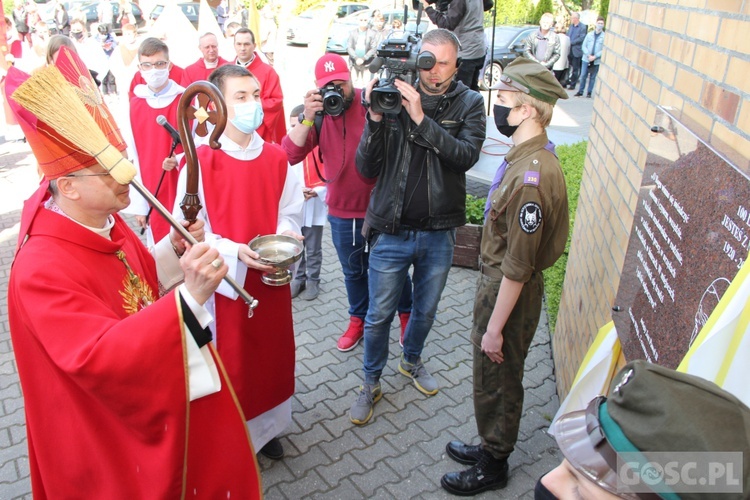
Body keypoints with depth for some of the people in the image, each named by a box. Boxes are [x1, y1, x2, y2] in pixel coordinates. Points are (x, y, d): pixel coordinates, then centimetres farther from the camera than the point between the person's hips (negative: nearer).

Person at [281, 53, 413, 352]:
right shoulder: (319, 112, -2)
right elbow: (291, 154, -13)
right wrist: (308, 118, -25)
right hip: (342, 212, 3)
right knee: (354, 271, 21)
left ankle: (406, 314, 40)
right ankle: (358, 320, 42)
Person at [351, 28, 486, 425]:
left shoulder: (469, 104, -2)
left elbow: (467, 155, -20)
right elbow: (366, 168, -9)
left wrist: (421, 119, -27)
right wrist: (375, 120, -23)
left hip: (439, 232, 2)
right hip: (392, 231, -1)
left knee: (425, 309, 21)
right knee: (379, 314, 10)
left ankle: (411, 361, 49)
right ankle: (371, 384, 32)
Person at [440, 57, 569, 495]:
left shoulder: (531, 177, -30)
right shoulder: (529, 156, 2)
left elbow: (518, 265, -26)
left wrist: (495, 326, -18)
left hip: (510, 293, -9)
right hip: (497, 280, 9)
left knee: (496, 383, 11)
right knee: (492, 380, 24)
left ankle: (493, 466, 35)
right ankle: (491, 446, 46)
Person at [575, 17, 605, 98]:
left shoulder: (604, 36, -5)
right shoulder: (589, 35, 3)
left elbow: (604, 50, -7)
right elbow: (584, 46, 3)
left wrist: (595, 56, -15)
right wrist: (589, 55, -10)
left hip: (596, 61, -2)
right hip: (586, 59, 2)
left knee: (592, 77, 5)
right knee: (583, 75, 1)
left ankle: (589, 92, 13)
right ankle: (580, 91, 11)